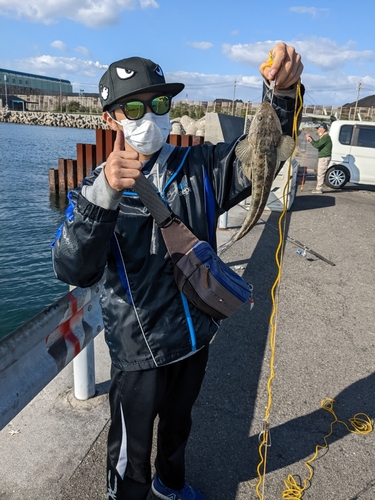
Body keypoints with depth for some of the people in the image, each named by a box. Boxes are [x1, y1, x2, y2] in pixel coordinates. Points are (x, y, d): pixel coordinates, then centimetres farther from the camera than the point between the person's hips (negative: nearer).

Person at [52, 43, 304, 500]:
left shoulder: (198, 168, -5)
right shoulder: (96, 191, -15)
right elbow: (73, 271, -29)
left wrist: (282, 93, -32)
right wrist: (105, 194, -45)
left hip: (196, 335, 5)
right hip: (138, 350, -4)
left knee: (178, 423, 30)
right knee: (131, 450, 17)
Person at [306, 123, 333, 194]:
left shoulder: (326, 137, -16)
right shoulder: (323, 137, 18)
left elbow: (317, 145, -22)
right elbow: (317, 143, 19)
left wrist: (310, 140, -13)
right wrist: (311, 138, 8)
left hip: (324, 158, -11)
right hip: (321, 157, 11)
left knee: (320, 173, -8)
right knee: (319, 173, 16)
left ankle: (319, 189, -5)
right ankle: (318, 188, 23)